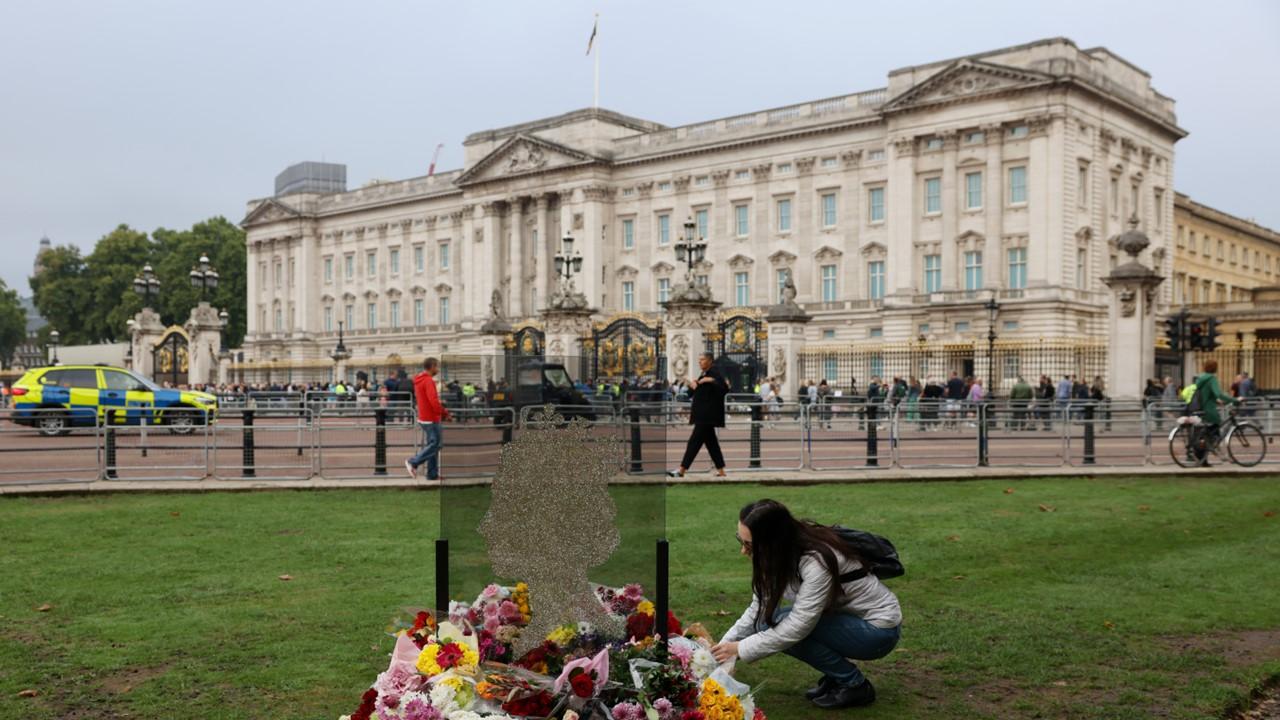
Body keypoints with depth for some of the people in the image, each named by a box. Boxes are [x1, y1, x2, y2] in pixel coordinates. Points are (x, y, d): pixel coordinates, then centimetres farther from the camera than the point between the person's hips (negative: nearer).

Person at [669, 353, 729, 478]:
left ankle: (682, 470, -9)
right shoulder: (703, 375, 18)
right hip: (702, 415, 10)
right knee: (711, 442, 10)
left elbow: (724, 389, -22)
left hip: (707, 415, -10)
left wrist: (711, 380, -28)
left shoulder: (714, 374, -11)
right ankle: (720, 471, 12)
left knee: (695, 441, -9)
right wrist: (693, 386, 6)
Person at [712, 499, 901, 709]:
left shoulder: (817, 562, -32)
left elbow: (796, 628, -30)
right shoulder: (782, 554, -8)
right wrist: (724, 646, -10)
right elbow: (759, 609, -1)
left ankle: (854, 684, -8)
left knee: (778, 625, -23)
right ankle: (838, 675, 6)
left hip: (879, 629, -8)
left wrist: (740, 649, -24)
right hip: (845, 617, 8)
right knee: (766, 624, -7)